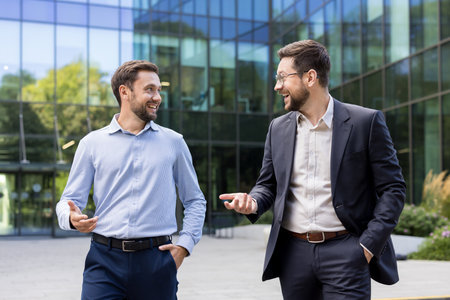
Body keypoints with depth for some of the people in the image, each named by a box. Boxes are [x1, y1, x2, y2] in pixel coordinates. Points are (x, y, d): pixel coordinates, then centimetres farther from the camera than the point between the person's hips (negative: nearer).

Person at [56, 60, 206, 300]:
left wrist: (184, 244, 2)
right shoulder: (92, 143, 7)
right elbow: (70, 199, 7)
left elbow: (195, 200, 15)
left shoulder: (173, 142, 9)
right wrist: (72, 218, -16)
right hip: (105, 260, -1)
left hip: (156, 260, 1)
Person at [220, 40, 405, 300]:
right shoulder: (278, 128, 10)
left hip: (344, 251, -4)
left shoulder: (367, 122, -3)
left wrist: (368, 245, -11)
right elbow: (268, 185, 17)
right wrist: (252, 202, -6)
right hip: (293, 253, 4)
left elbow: (392, 188, -2)